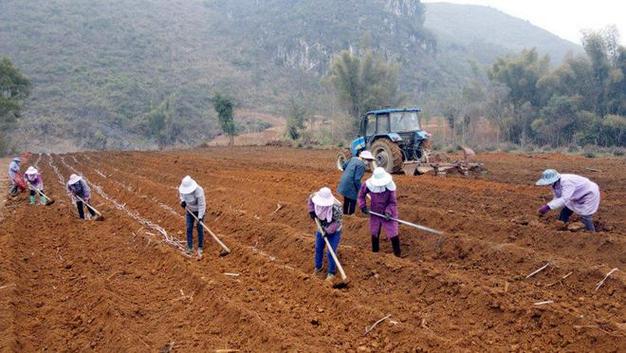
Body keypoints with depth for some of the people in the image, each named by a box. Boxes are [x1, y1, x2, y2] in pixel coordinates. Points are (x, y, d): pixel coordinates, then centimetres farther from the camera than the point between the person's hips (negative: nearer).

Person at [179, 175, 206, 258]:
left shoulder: (198, 191, -36)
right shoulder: (184, 188, -19)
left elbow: (201, 205, -29)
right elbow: (181, 193, 6)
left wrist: (200, 217, -30)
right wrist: (183, 201, -13)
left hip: (199, 211, -5)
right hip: (189, 210, 5)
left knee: (200, 229, 3)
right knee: (189, 228, 5)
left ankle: (200, 248, 18)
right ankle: (190, 248, 16)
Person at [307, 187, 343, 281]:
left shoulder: (336, 207, -37)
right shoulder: (317, 199, -23)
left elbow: (336, 222, -25)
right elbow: (310, 198, 2)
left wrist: (328, 231, -24)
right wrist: (311, 211, -6)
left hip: (334, 232, -5)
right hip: (322, 229, 6)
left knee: (331, 253, 0)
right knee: (318, 248, 20)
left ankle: (331, 272, 23)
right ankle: (318, 267, 46)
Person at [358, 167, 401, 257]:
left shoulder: (390, 186, -22)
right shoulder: (368, 184, -17)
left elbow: (393, 202, -15)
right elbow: (361, 195, 3)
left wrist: (388, 211, -29)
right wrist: (363, 206, -6)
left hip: (388, 213, -3)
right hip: (375, 213, 3)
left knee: (393, 235, -3)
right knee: (374, 234, 17)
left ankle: (397, 255, 13)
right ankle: (375, 253, 37)